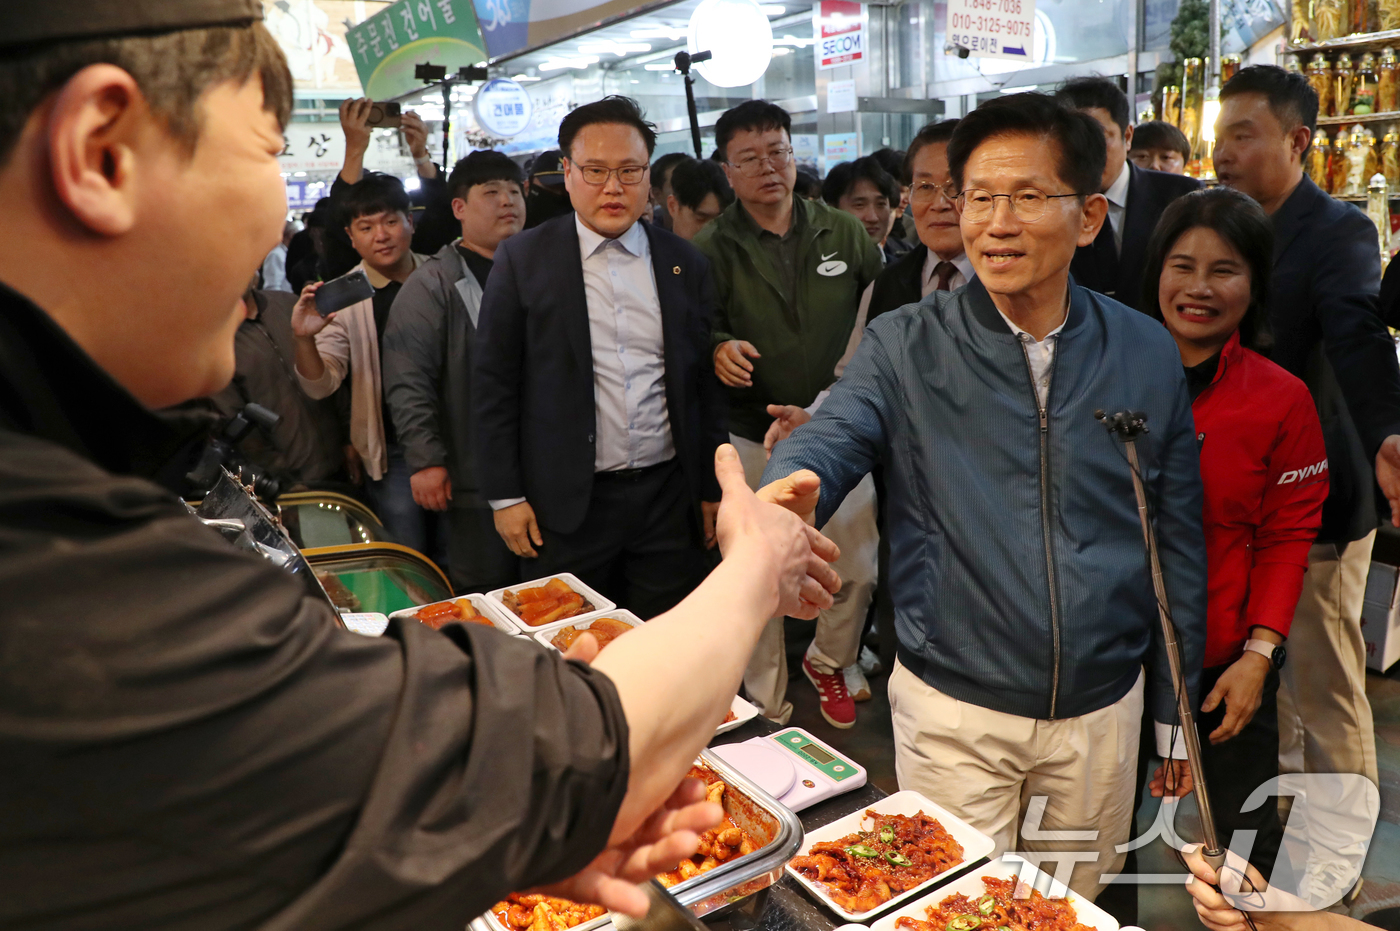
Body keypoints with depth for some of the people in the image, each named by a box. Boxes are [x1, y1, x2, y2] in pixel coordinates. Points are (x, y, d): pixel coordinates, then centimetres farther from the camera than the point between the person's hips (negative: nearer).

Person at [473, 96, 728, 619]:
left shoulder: (684, 262, 6)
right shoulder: (522, 259, -1)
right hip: (566, 503, -2)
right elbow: (493, 384, -1)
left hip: (669, 498, 2)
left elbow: (705, 384, 9)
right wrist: (505, 496, -4)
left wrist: (713, 489, 9)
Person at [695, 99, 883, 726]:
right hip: (753, 438, -2)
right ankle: (767, 708, 27)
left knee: (859, 568, 9)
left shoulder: (843, 233, 5)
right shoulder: (711, 250, -1)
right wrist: (718, 348, -27)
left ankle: (828, 661, 40)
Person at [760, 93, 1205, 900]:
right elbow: (832, 439, -24)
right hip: (954, 711, -2)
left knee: (1080, 907, 23)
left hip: (1102, 711, 3)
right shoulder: (906, 347, -8)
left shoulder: (1146, 354, -2)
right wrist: (787, 492, -49)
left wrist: (1175, 709, 8)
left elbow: (1178, 541, 4)